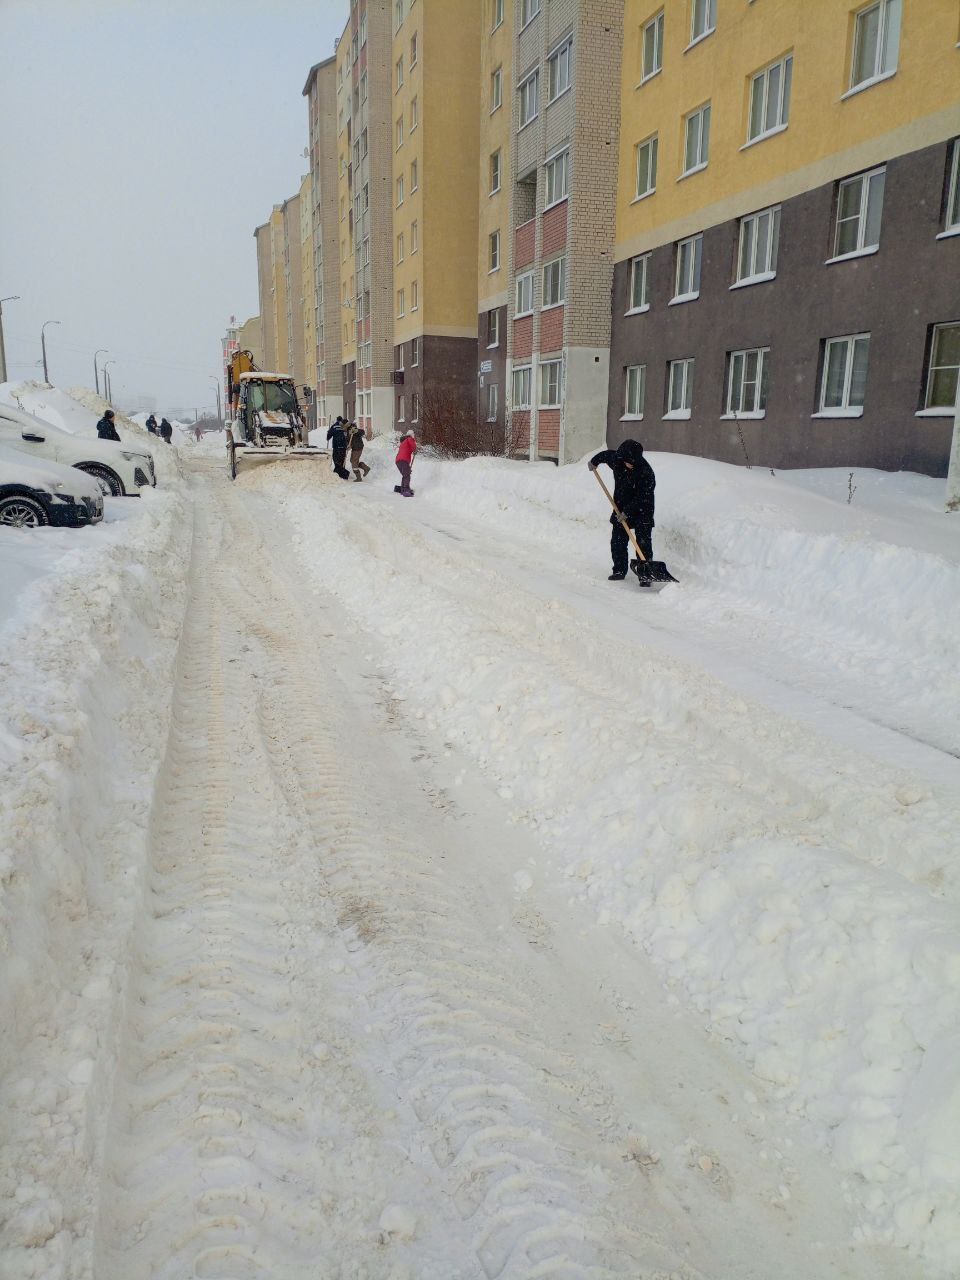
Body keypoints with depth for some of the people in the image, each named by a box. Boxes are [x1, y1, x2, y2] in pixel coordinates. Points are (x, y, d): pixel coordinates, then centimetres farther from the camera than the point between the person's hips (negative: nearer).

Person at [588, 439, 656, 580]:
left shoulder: (646, 472, -23)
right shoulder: (617, 459, -7)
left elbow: (642, 498, -23)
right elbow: (606, 454, 17)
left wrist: (628, 511, -25)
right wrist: (594, 461, 29)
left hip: (642, 512, -5)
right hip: (621, 510, 5)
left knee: (643, 543, -8)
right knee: (617, 542, 5)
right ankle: (619, 571, 15)